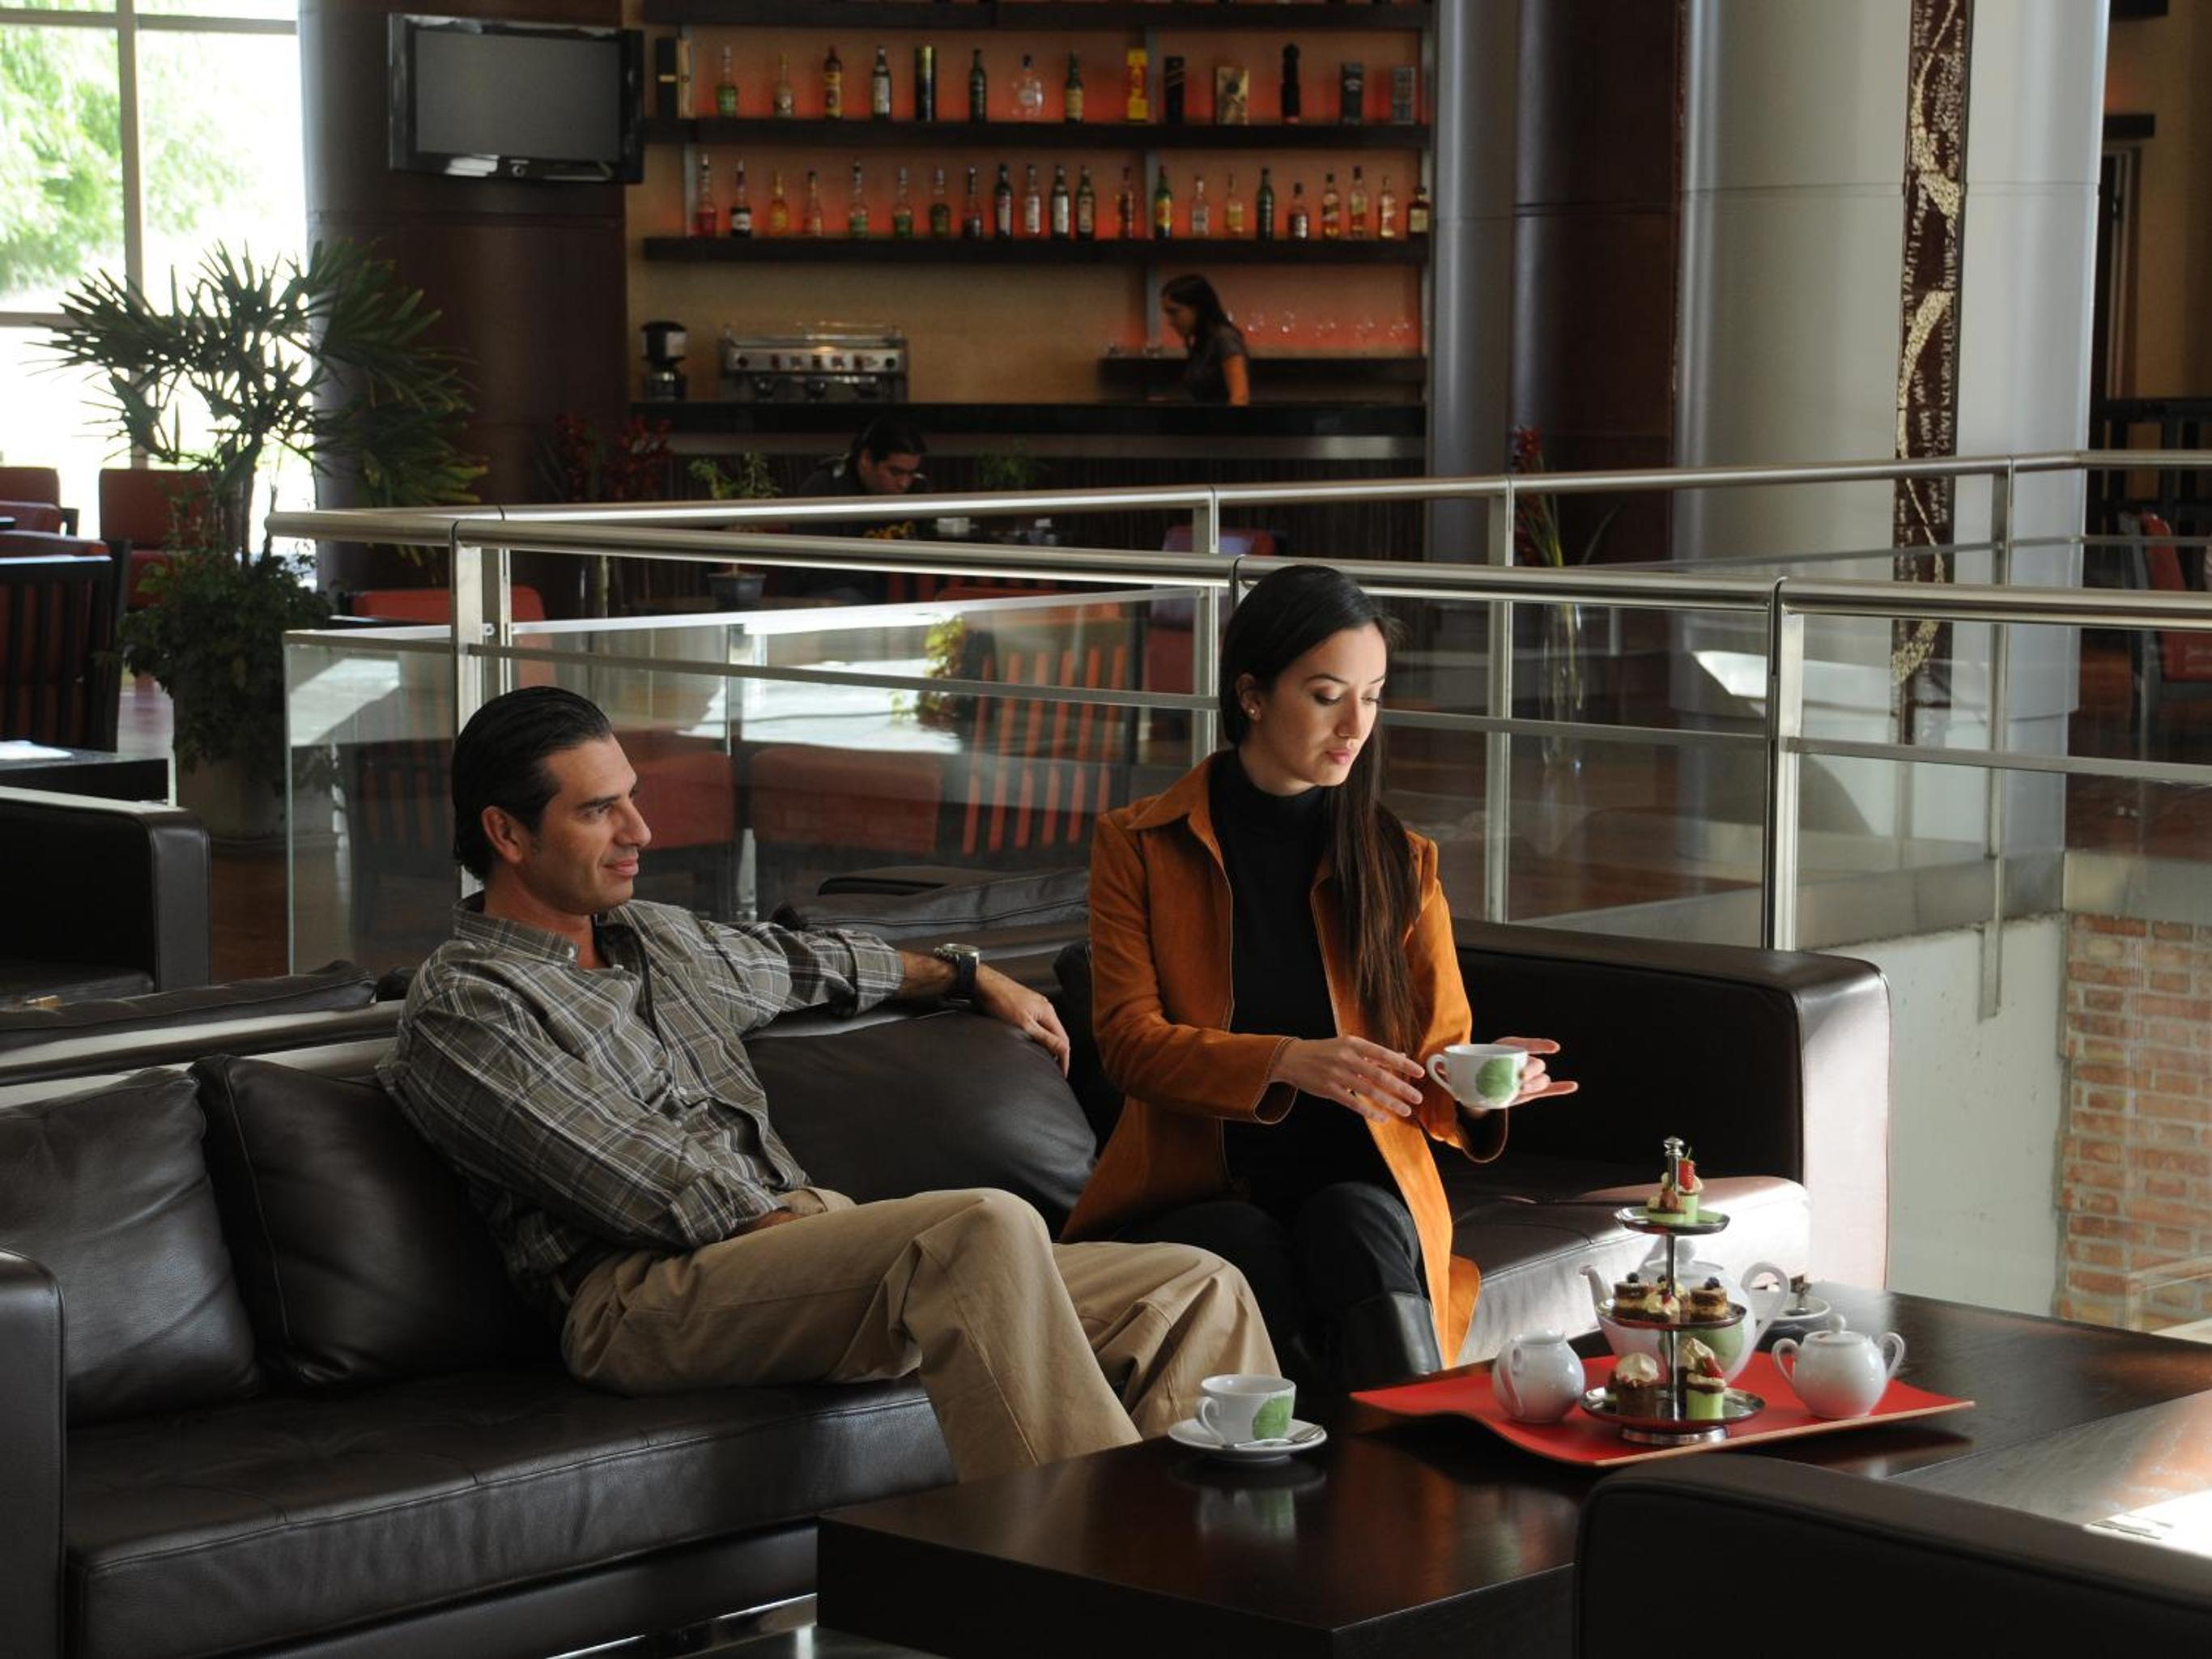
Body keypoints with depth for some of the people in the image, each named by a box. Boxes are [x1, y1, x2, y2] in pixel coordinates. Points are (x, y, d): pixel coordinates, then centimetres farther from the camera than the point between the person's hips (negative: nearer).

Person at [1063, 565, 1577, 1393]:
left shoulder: (1400, 861, 11)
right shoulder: (1138, 847, 6)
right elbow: (1129, 1039, -6)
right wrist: (1285, 1062, -24)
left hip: (1361, 1184, 1)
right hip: (1197, 1192, -1)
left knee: (1350, 1228, -35)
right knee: (1251, 1257, -36)